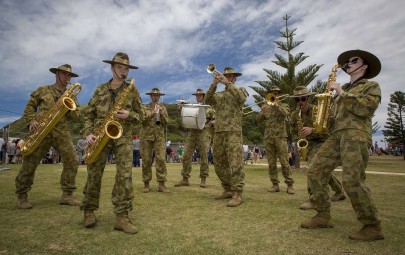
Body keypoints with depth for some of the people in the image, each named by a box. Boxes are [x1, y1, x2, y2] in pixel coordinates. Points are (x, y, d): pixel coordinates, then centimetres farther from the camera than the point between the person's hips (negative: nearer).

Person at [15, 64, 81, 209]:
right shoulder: (42, 90, 14)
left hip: (61, 133, 2)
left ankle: (67, 195, -2)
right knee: (29, 164, -1)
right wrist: (31, 121, -5)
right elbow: (29, 107, 12)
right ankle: (21, 196, 17)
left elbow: (77, 117, 11)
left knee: (72, 161, -11)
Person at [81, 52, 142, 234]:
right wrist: (88, 133, -3)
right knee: (94, 175, 4)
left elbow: (139, 115, 7)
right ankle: (89, 211, 22)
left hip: (123, 137, -1)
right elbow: (89, 114, 11)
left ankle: (122, 217, -5)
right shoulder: (100, 90, 10)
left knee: (125, 175, -10)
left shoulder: (132, 89, 7)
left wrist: (129, 115, -15)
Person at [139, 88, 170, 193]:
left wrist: (161, 114, -10)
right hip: (146, 136, -1)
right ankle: (146, 184, 12)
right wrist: (152, 114, -17)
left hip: (159, 136, 1)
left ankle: (161, 184, -5)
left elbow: (165, 122, 6)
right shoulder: (145, 107, 9)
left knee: (161, 159, -8)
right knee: (146, 160, 1)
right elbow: (142, 120, -5)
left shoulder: (163, 108, 13)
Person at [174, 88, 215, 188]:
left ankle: (203, 180, 8)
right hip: (192, 133, 4)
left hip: (204, 133, -4)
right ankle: (185, 179, 6)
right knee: (186, 156, -1)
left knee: (204, 157, -2)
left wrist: (209, 123, -14)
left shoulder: (209, 107, 6)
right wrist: (181, 110, -1)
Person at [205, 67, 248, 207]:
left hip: (233, 132, -6)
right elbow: (208, 100, 2)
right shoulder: (219, 95, 21)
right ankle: (228, 190, 21)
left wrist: (228, 84, -13)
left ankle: (237, 194, -10)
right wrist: (214, 85, -8)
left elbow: (241, 98, -14)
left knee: (235, 163, -12)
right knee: (219, 164, 9)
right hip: (218, 132, 6)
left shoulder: (240, 90, 10)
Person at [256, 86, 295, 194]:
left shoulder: (284, 105, 10)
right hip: (268, 138, 3)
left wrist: (276, 104, -15)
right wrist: (262, 111, -11)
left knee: (284, 162, -6)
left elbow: (286, 113, -14)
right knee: (271, 163, 3)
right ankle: (275, 184, 9)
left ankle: (290, 185, 0)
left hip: (280, 137, -3)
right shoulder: (266, 107, 16)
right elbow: (258, 120, 6)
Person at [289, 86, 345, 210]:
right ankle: (339, 191, 38)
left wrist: (312, 130, -37)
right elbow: (294, 132, 11)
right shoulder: (294, 115, -2)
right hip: (309, 144, 7)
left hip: (322, 142, -7)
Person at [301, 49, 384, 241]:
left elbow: (367, 108, -10)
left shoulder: (371, 86, 10)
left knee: (352, 180, -18)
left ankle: (372, 227, -2)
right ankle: (323, 216, 5)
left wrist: (342, 93, -7)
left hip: (356, 134, -7)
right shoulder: (343, 89, 30)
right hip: (336, 134, 7)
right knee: (315, 171, -4)